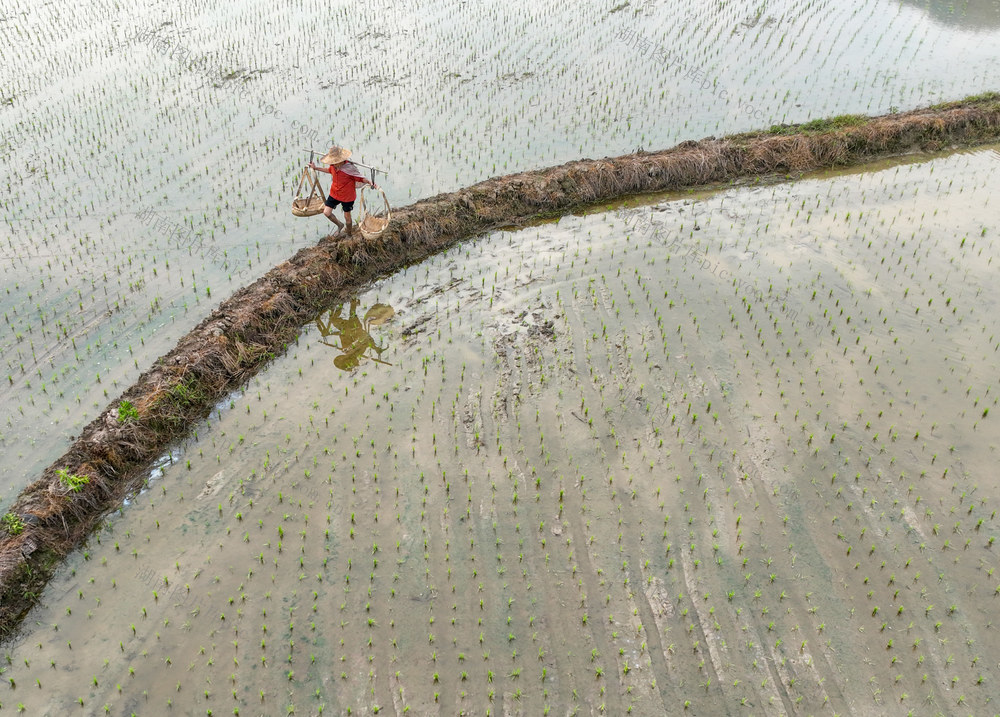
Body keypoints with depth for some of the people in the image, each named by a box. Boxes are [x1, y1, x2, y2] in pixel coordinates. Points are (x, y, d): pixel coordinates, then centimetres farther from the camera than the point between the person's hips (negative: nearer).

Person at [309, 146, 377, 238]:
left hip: (347, 196, -5)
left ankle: (349, 233, 39)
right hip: (334, 194, 5)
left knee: (347, 216, 12)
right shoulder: (334, 166, -11)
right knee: (326, 212, 2)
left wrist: (370, 182, -42)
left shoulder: (349, 168, -29)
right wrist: (315, 168, 19)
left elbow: (361, 178, -23)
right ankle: (340, 225, 30)